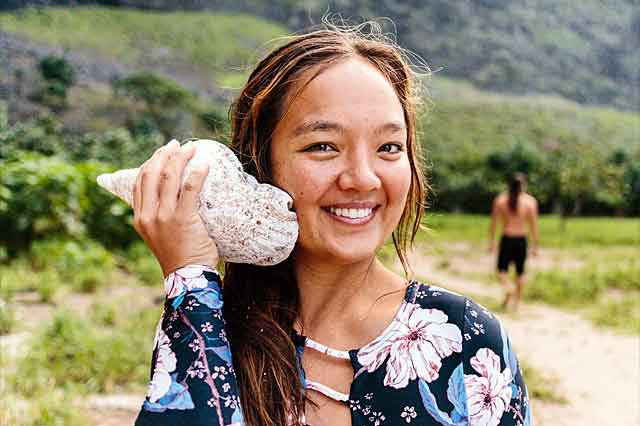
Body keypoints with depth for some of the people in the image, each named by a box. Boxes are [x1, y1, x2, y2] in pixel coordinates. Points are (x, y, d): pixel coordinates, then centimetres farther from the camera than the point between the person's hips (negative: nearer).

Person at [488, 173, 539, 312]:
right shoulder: (530, 201, -3)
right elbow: (534, 225, -3)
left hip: (506, 239, 0)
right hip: (521, 239, 0)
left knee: (502, 270, 10)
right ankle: (516, 301, 20)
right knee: (520, 271, 15)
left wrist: (491, 242, 7)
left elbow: (493, 223, -1)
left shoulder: (500, 199, -2)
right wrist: (535, 245, 4)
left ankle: (508, 288, -19)